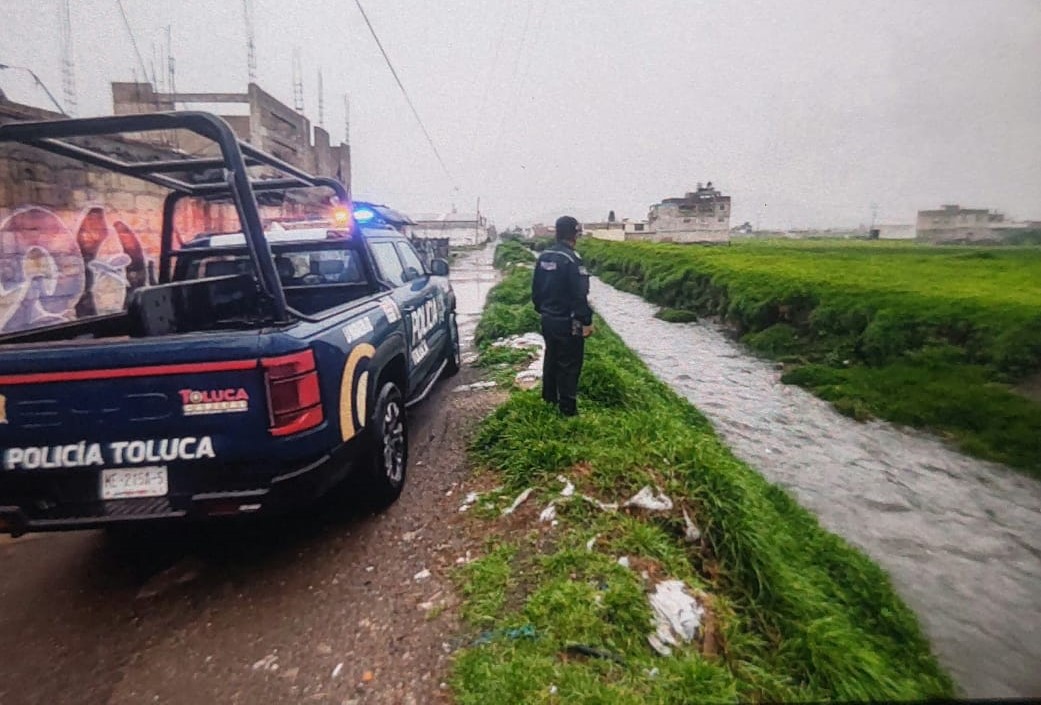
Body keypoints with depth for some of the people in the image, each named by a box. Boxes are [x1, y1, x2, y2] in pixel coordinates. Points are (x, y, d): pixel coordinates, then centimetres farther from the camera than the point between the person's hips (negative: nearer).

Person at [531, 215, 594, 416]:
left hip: (548, 318, 8)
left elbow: (536, 288, 13)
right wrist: (586, 321, -15)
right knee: (569, 363, 2)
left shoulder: (544, 256, 5)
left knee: (551, 357, 21)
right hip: (567, 321, -8)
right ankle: (568, 407, 10)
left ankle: (549, 396, 35)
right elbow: (580, 295, -22)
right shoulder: (571, 259, -20)